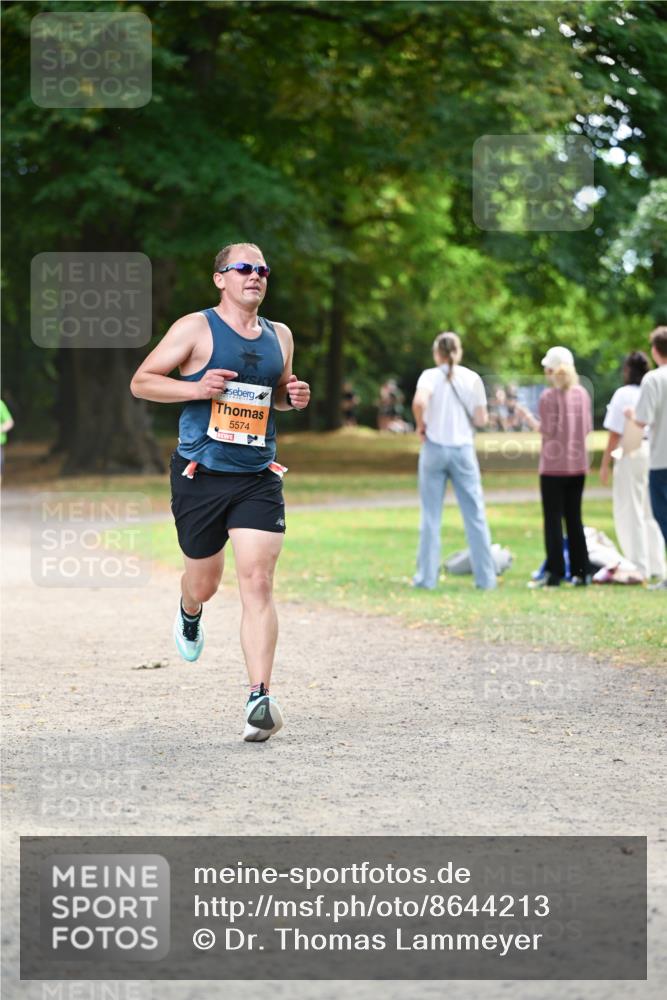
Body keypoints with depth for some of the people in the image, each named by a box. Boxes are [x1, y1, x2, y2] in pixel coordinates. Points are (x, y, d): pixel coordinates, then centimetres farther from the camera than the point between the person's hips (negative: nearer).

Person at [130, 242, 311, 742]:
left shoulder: (279, 336, 11)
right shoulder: (196, 328, -4)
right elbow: (141, 381, -2)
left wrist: (295, 396, 4)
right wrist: (196, 388, -17)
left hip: (259, 478, 2)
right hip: (201, 475, -2)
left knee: (258, 582, -11)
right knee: (205, 581, 12)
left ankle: (259, 698, -15)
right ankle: (190, 615, 51)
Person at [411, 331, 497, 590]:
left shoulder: (430, 376, -4)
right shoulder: (472, 379, 2)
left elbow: (419, 401, -24)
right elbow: (481, 420, 0)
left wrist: (421, 425, -7)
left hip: (434, 448, -1)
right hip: (463, 450, 1)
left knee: (430, 516, 6)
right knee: (475, 515, 6)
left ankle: (427, 577, 5)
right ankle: (486, 578, 7)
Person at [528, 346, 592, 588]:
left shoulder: (549, 396, -12)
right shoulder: (582, 393, 4)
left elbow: (548, 430, -14)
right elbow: (588, 427, 7)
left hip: (554, 465, -5)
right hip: (578, 464, 5)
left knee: (553, 518, 0)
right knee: (574, 517, 12)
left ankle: (554, 571, -2)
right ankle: (581, 571, 11)